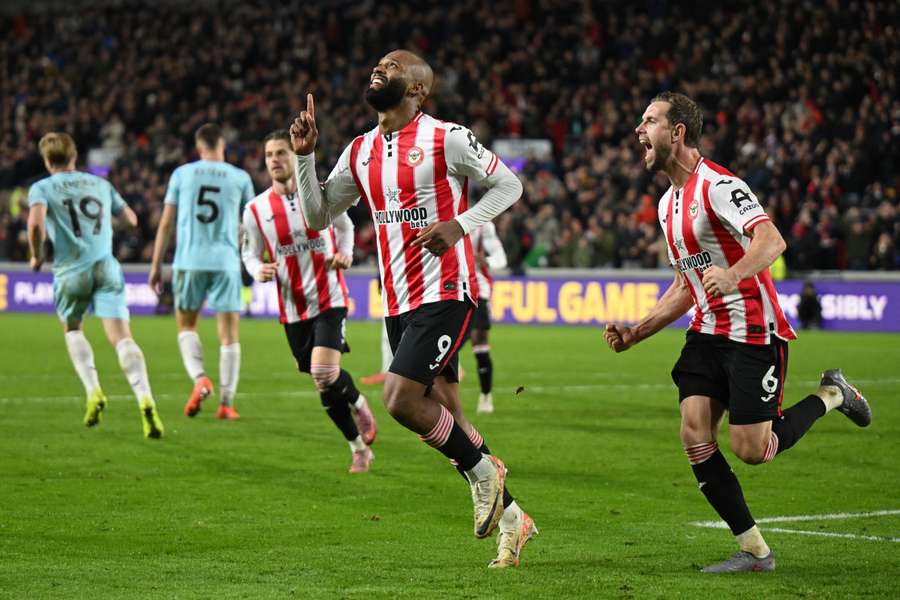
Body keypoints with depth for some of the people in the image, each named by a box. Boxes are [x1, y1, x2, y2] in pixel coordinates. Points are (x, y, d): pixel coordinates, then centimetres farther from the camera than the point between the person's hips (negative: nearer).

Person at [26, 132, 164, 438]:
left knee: (72, 330, 24)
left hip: (70, 271, -1)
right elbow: (131, 219, 22)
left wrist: (37, 255, 0)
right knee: (122, 337, -8)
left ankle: (93, 391, 6)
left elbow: (36, 222, -16)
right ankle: (145, 399, -28)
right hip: (106, 267, 1)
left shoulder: (41, 188, 3)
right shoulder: (100, 184, 15)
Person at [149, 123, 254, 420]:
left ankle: (199, 379, -10)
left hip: (189, 262, 0)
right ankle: (226, 403, -1)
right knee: (229, 335, 3)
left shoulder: (182, 174, 5)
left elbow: (166, 222, 4)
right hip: (226, 261, 0)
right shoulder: (240, 178, 5)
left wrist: (156, 265, 10)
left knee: (187, 326, 15)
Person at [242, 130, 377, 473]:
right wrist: (259, 271, -13)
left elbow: (345, 226, 16)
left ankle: (358, 404, 11)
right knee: (326, 388, 7)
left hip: (329, 301, -2)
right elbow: (250, 253, 10)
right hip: (292, 309, 2)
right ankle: (359, 448, 25)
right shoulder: (256, 210, -1)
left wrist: (345, 254, -4)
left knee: (324, 373, -22)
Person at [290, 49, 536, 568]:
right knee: (444, 419, 9)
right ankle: (511, 518, 21)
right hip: (398, 302, 7)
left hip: (445, 293, -7)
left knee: (401, 399, -20)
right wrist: (305, 156, 4)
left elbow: (508, 185, -2)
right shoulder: (360, 152, 12)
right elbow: (319, 215, 16)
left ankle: (483, 469, 3)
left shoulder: (446, 139, -8)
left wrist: (460, 225, -15)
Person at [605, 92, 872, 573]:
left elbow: (771, 240, -30)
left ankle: (830, 395, 19)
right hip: (708, 332, 8)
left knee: (752, 451, -8)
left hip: (755, 332, -8)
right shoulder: (668, 203, 14)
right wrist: (635, 333, 15)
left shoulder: (718, 185, -15)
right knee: (694, 434, -9)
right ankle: (753, 549, -2)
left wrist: (733, 276, -49)